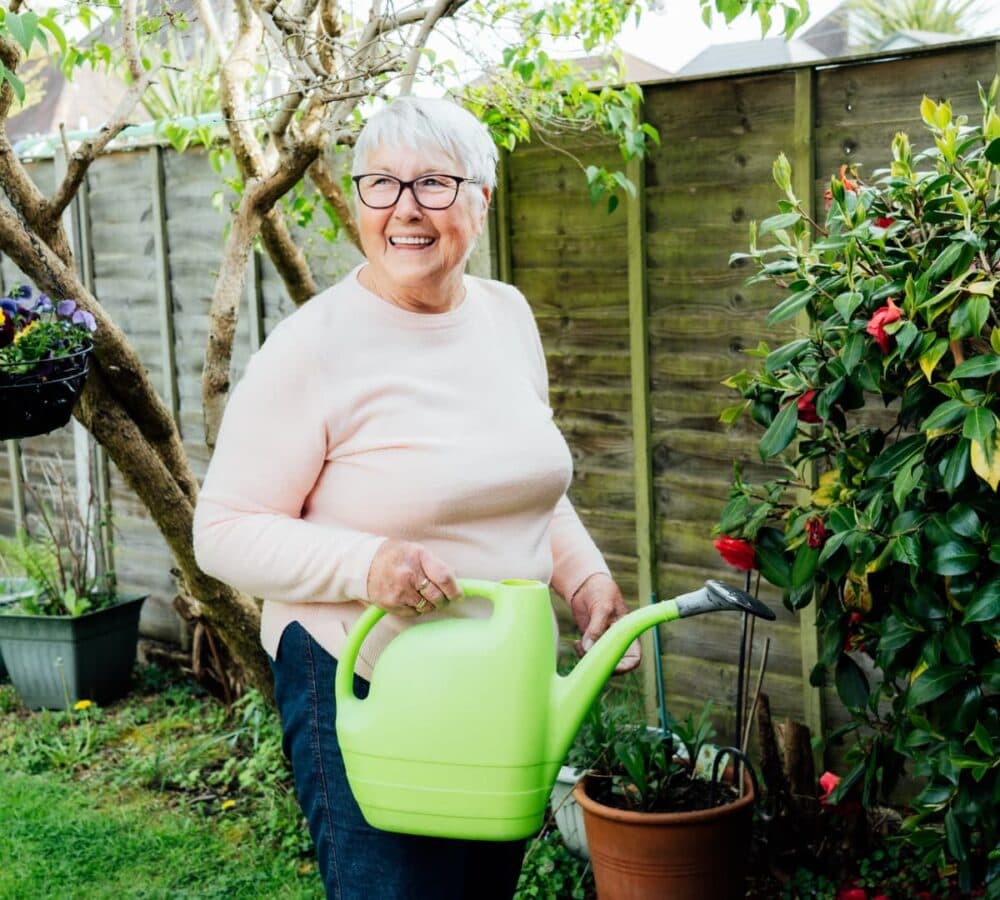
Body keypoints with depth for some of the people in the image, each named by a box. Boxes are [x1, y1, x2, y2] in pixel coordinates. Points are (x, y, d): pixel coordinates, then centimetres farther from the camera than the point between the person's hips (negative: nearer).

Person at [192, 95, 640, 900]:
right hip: (365, 689, -6)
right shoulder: (314, 345, -17)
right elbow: (225, 531, -15)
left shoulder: (509, 315, 3)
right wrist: (365, 563, -30)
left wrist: (587, 577, 2)